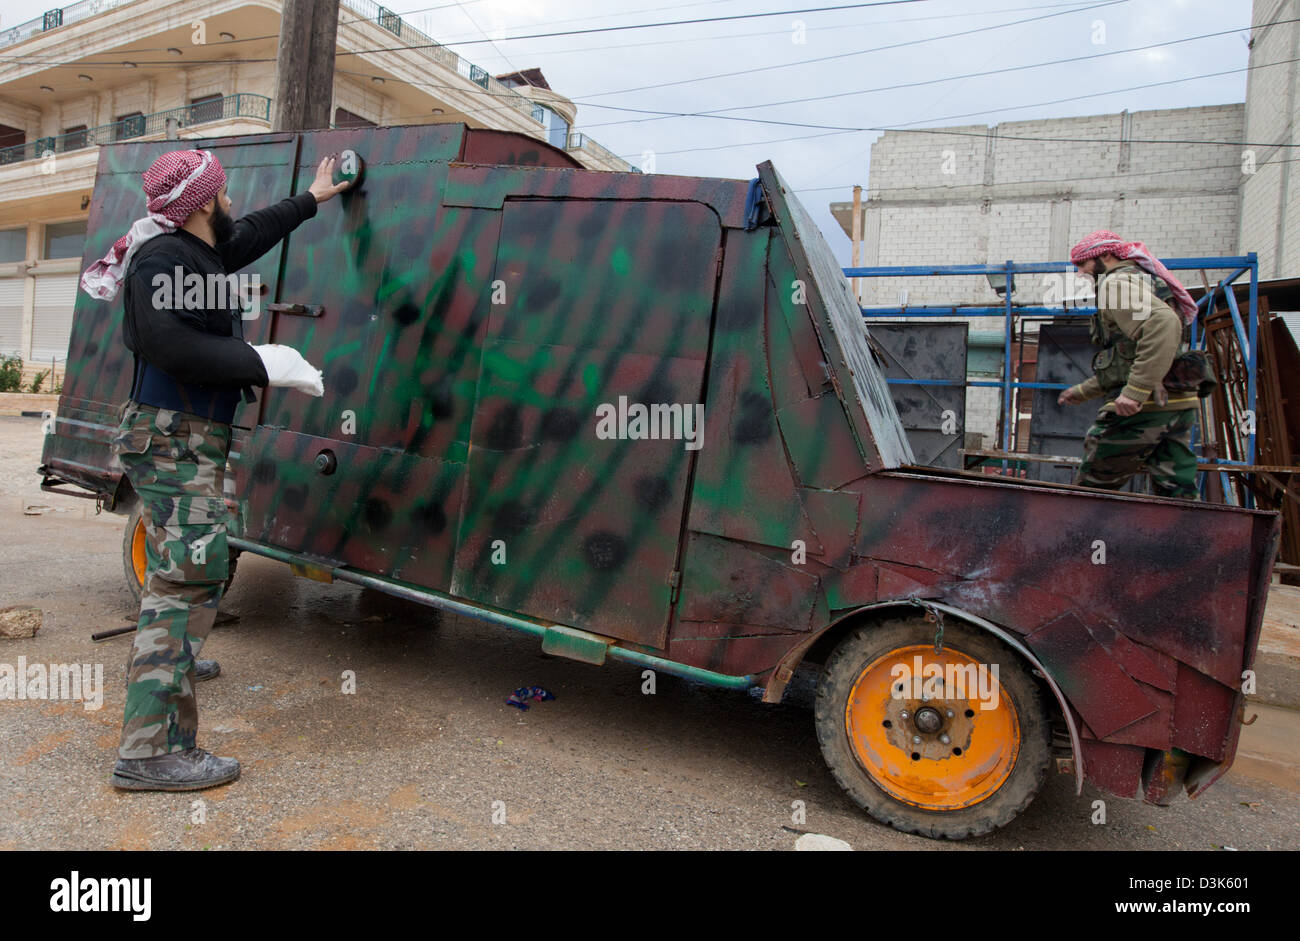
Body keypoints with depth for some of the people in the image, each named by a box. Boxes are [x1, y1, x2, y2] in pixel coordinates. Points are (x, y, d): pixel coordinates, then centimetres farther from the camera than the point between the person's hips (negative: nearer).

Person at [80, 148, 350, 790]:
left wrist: (310, 199, 43)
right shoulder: (163, 260, -15)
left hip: (188, 441, 11)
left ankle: (168, 659, 53)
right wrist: (264, 364, -25)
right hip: (173, 440, -11)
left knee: (176, 564, 28)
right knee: (192, 574, -17)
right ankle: (152, 749, -17)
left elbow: (250, 235, 33)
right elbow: (171, 345, -29)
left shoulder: (197, 252, 15)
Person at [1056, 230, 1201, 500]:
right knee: (1176, 495, 7)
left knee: (1092, 488, 1)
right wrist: (1083, 391, 36)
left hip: (1143, 408, -10)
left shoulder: (1118, 282, -5)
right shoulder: (1144, 282, 27)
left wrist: (1136, 390, -30)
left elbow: (1163, 324, -26)